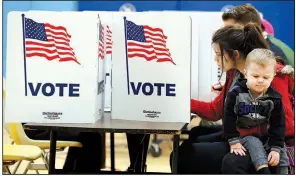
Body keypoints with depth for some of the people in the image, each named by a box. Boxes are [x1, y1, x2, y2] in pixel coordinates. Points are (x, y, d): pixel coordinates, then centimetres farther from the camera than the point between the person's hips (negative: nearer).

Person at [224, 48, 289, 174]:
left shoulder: (274, 98, -10)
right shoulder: (236, 93, -16)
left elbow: (278, 124, -6)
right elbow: (229, 118, -12)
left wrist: (275, 148, -14)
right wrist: (233, 141, -16)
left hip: (266, 135, 3)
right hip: (244, 135, -3)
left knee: (281, 152, -12)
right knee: (254, 145, -30)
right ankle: (264, 171, -43)